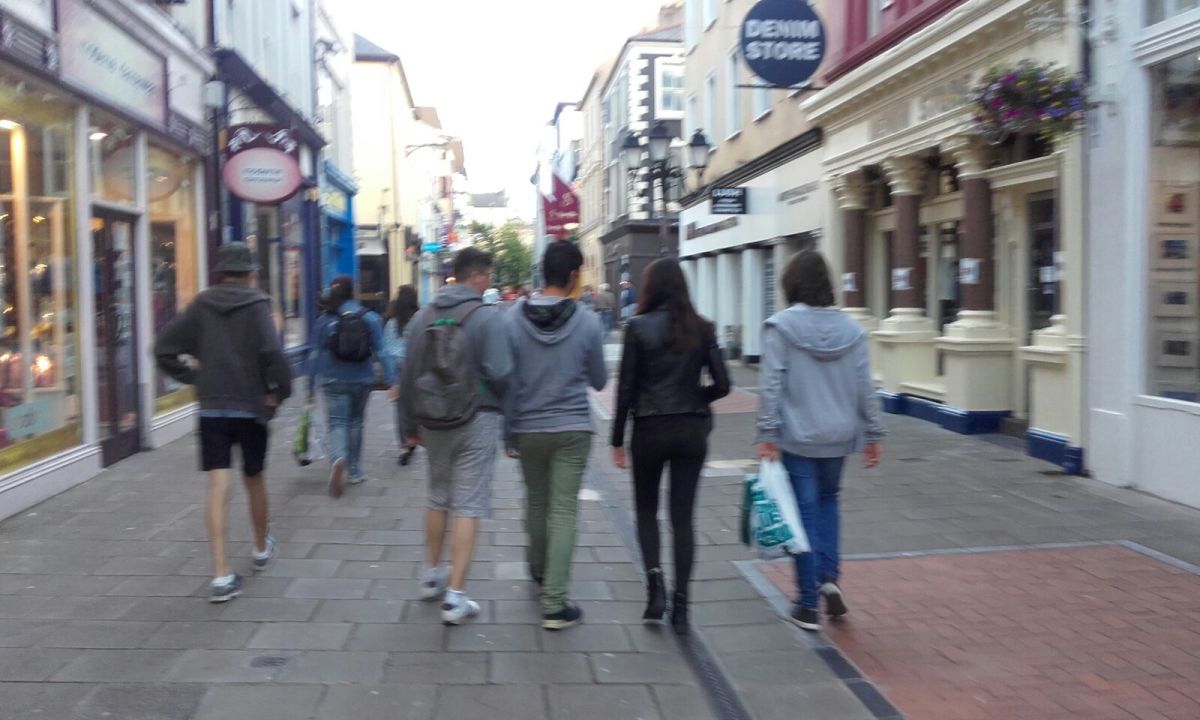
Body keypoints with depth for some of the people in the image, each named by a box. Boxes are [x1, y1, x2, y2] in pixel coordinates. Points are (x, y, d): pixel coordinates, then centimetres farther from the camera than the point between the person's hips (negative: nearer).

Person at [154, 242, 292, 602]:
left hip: (211, 408, 2)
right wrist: (280, 391, -9)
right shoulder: (256, 305, -9)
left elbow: (163, 347, 1)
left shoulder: (201, 305, 3)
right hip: (251, 407, -2)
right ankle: (262, 548, 38)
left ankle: (221, 574, -10)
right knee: (253, 479, 17)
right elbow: (272, 353, -22)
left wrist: (191, 376, 9)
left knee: (218, 486, -2)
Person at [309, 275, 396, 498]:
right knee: (355, 423, 16)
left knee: (337, 423, -1)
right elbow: (380, 352, -5)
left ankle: (338, 459, -30)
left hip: (335, 381, -2)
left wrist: (311, 386, 5)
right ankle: (354, 471, 23)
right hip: (362, 380, 2)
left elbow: (315, 355, -1)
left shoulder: (325, 320, -4)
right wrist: (391, 381, -3)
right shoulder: (370, 318, -2)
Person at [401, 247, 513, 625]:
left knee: (438, 498, 21)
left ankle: (432, 574, 34)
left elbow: (408, 375, 8)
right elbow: (500, 374, -18)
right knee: (468, 506, 0)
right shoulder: (487, 316, -11)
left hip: (433, 422, 5)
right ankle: (455, 596, -1)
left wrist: (412, 424, 17)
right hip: (477, 420, -5)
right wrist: (500, 400, 5)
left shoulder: (423, 315, 5)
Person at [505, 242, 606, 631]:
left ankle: (538, 569, 43)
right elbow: (599, 380, 1)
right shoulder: (587, 321, -10)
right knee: (563, 511, 1)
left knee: (536, 501, 21)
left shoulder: (514, 319, -5)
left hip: (528, 429, 3)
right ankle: (554, 603, -1)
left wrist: (508, 433, 6)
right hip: (572, 428, -3)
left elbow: (507, 382, -3)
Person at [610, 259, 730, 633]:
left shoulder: (639, 327, -8)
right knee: (683, 516, 7)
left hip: (650, 429, -2)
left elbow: (626, 387, -7)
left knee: (646, 510, 17)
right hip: (691, 430, 2)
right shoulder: (702, 329, 0)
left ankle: (654, 578, -4)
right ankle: (680, 605, 5)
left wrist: (617, 440, 0)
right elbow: (721, 384, -2)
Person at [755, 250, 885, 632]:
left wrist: (767, 434, -9)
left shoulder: (780, 326, -10)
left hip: (797, 438, -3)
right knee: (828, 500, 24)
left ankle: (808, 605, 10)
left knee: (805, 512, 4)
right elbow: (865, 387, 4)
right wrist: (872, 433, 11)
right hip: (839, 436, 4)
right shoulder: (850, 327, 2)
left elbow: (772, 385, -13)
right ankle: (829, 577, 11)